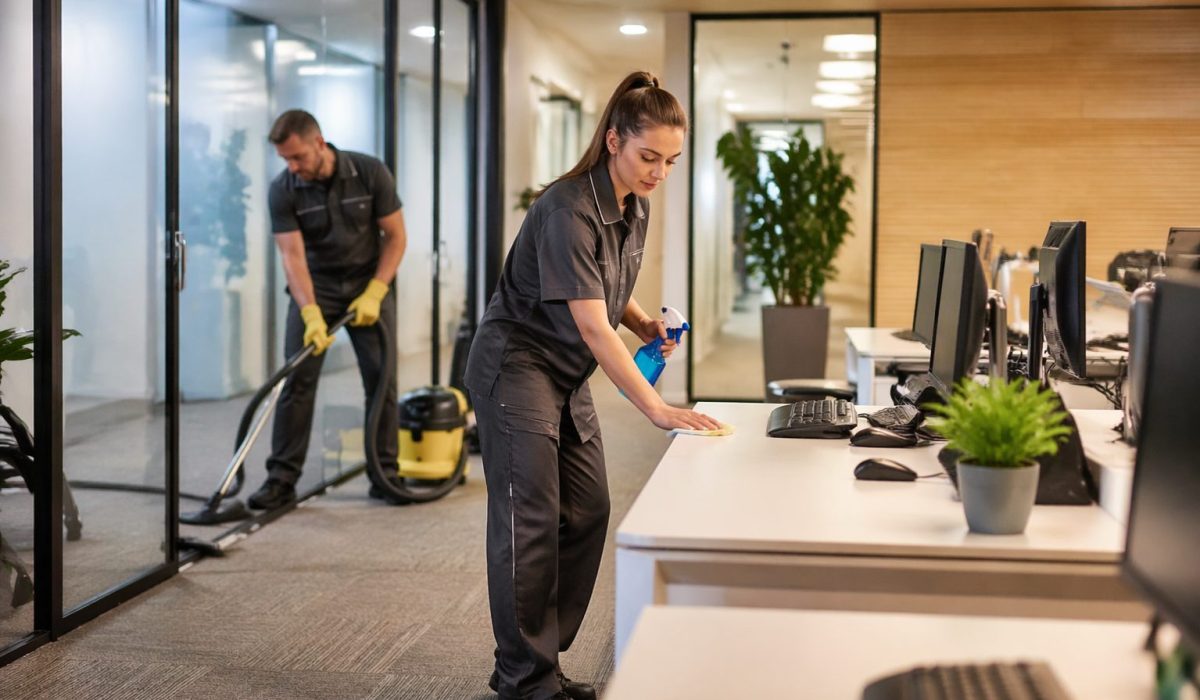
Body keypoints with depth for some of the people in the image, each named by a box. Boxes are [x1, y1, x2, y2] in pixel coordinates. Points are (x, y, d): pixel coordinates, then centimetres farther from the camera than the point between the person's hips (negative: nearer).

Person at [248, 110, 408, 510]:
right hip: (314, 289, 0)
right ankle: (282, 478, -3)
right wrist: (311, 314, -31)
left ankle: (385, 473, 9)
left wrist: (374, 293, -18)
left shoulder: (370, 173, -15)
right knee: (297, 381, -7)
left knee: (382, 380, -3)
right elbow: (292, 256, -19)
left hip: (368, 284, 0)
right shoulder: (283, 191, -15)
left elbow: (395, 236, -9)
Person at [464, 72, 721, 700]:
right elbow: (591, 324, -29)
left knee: (587, 514, 5)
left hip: (567, 376, 9)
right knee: (530, 518, -7)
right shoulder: (568, 211, -25)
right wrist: (655, 407, -33)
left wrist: (644, 324, -1)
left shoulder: (635, 208, 3)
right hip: (515, 366, -8)